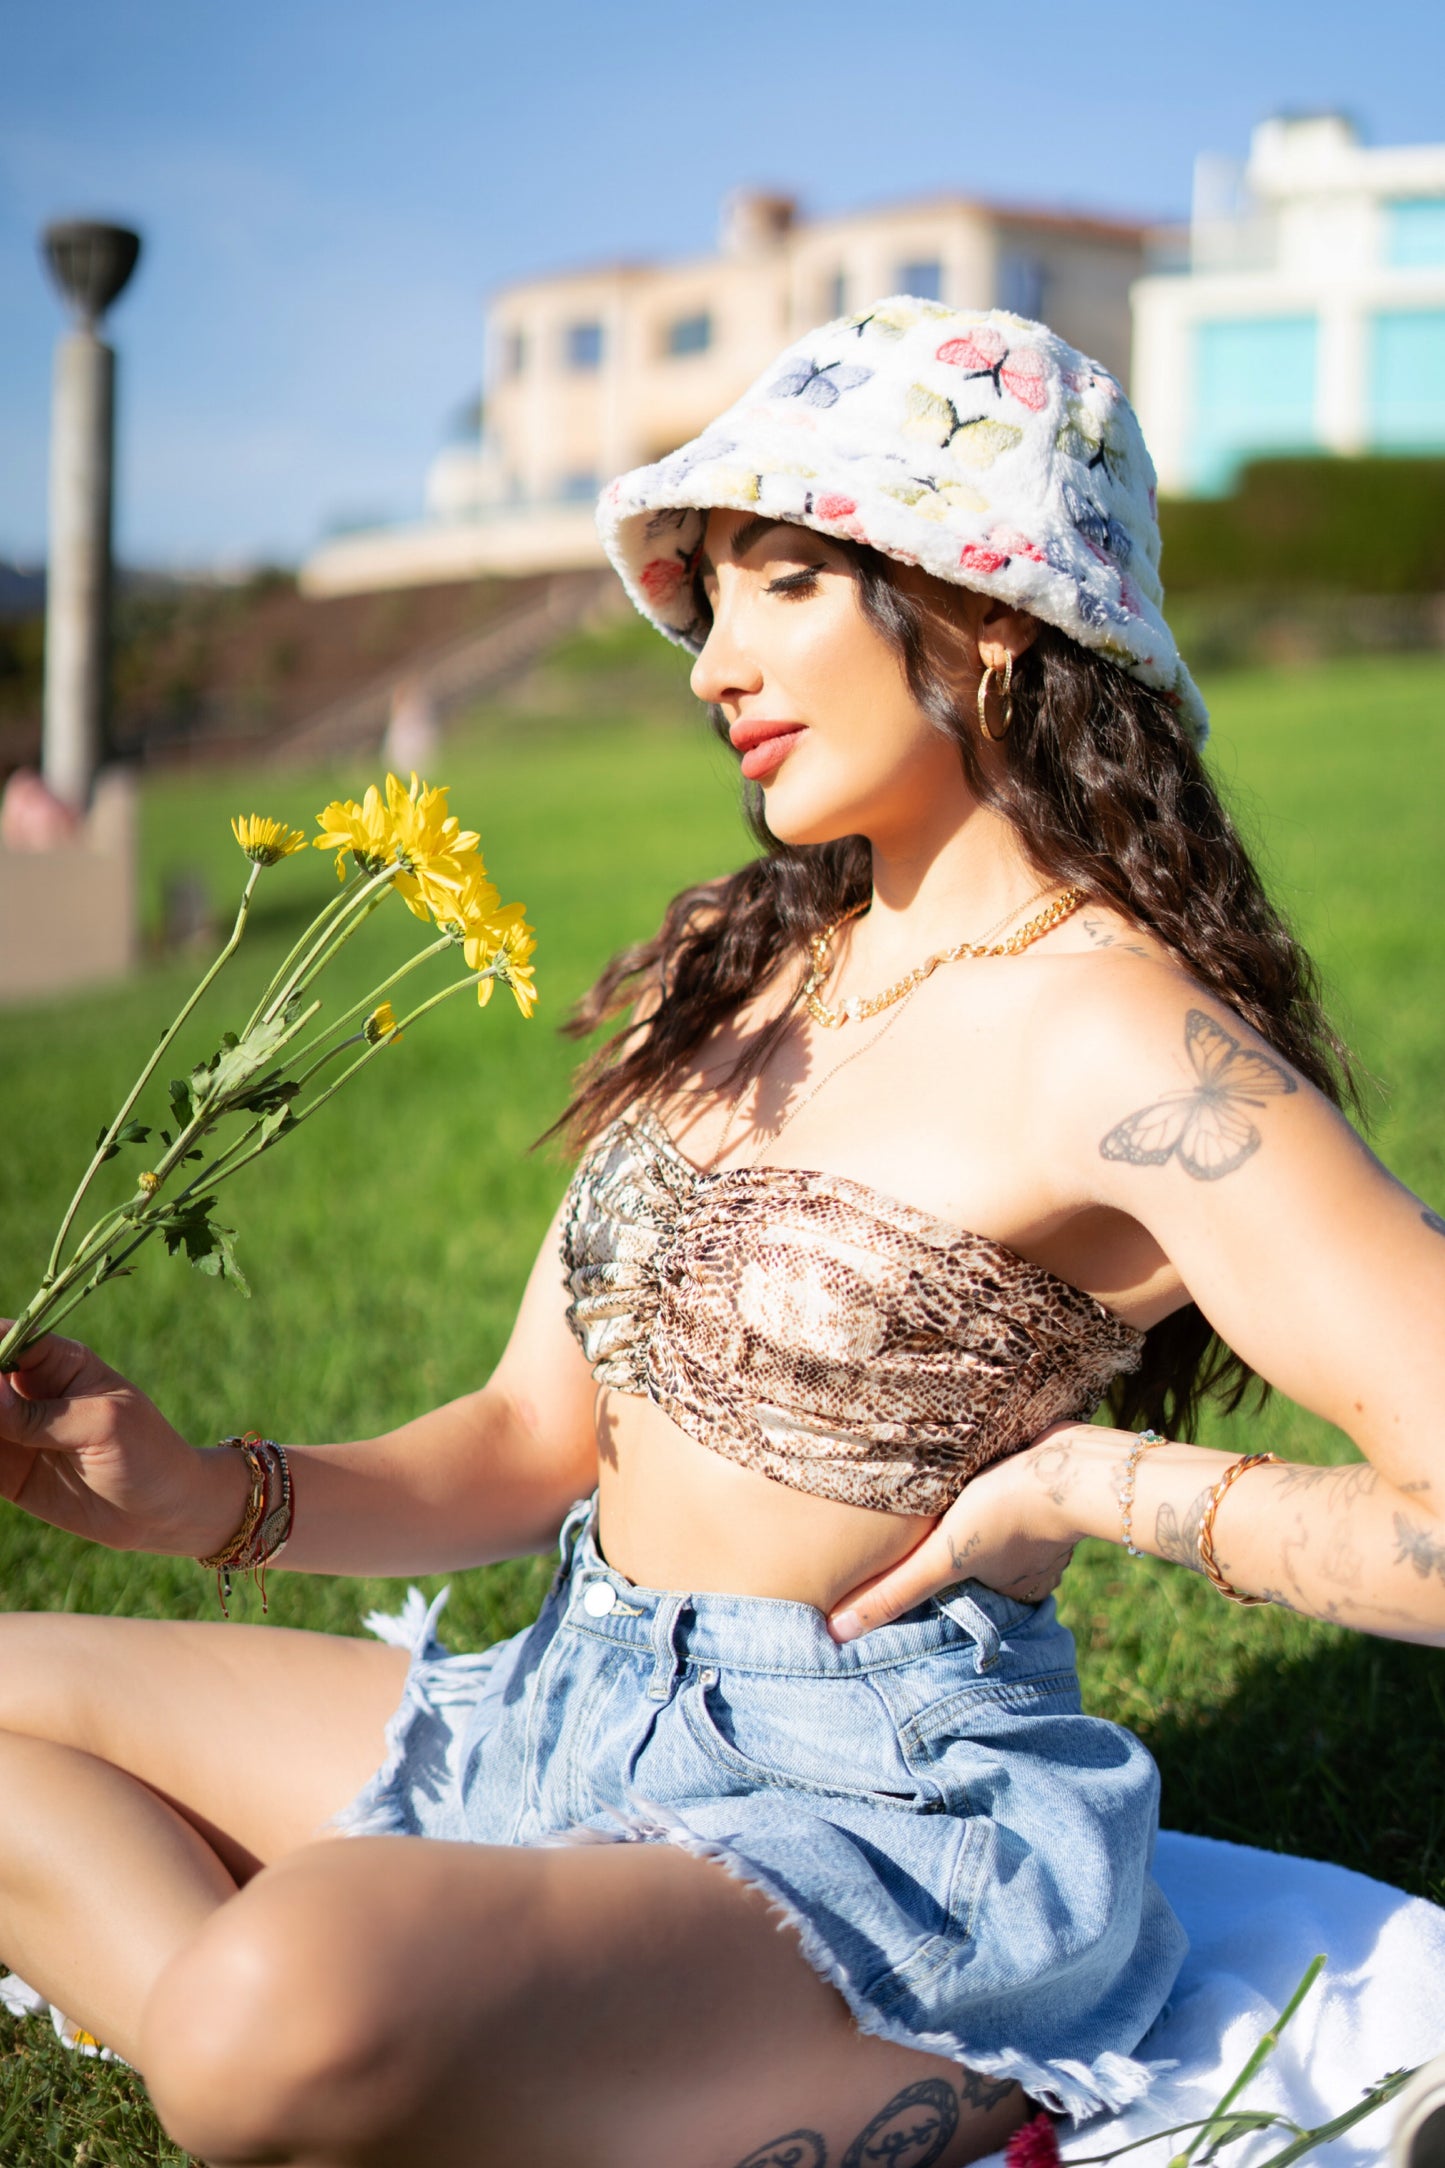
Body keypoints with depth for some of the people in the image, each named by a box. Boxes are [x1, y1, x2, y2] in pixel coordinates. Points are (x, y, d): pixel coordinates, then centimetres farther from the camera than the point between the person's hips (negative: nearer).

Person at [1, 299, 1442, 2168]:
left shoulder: (1118, 1046, -16)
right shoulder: (733, 967, 9)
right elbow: (535, 1441, 9)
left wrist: (1088, 1482, -17)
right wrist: (206, 1499, -6)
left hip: (870, 1808, -8)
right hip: (561, 1724, 9)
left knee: (293, 1999, -35)